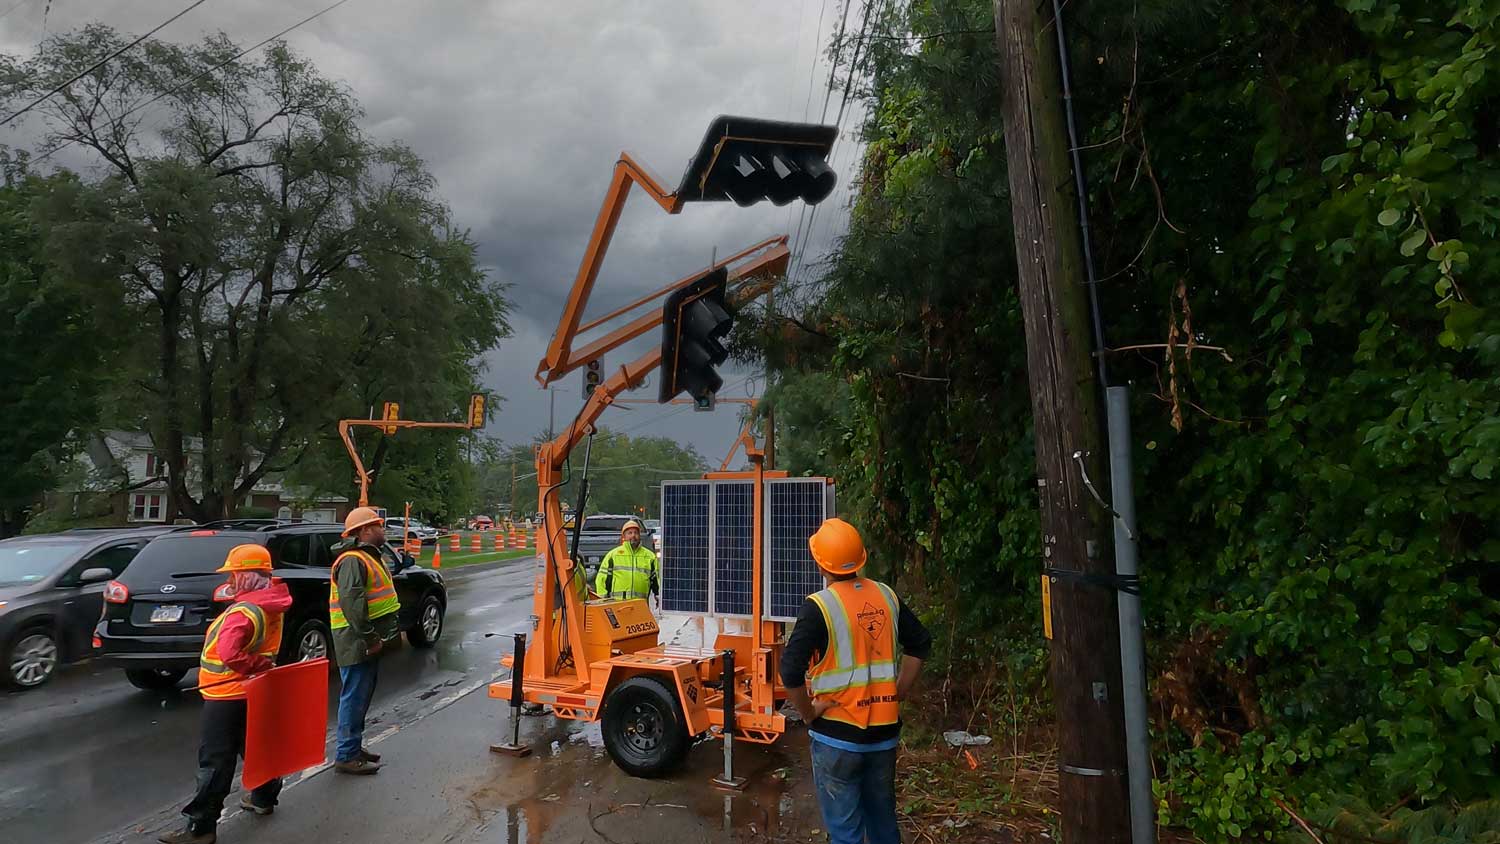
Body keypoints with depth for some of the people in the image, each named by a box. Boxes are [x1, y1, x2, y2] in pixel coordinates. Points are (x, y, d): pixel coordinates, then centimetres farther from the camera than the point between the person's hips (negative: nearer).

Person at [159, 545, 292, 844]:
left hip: (228, 694, -9)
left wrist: (255, 666, -22)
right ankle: (264, 797, 34)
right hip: (250, 691, 9)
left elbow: (229, 654, -36)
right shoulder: (270, 603, 3)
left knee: (215, 760, -2)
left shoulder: (244, 611, -25)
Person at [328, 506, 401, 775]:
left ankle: (354, 746, 30)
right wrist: (369, 637, -27)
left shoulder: (369, 557, 17)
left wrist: (377, 636, 23)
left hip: (368, 641, 11)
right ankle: (346, 756, 5)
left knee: (362, 696, 18)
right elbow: (351, 602, -28)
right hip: (356, 642, -11)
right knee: (354, 697, -4)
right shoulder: (353, 560, -18)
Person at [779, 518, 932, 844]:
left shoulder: (818, 607, -18)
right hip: (884, 731, 5)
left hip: (837, 735, -5)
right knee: (883, 818, 22)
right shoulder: (886, 597, 0)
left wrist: (808, 714, -8)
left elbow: (790, 671, -23)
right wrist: (898, 692, 13)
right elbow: (920, 643, 10)